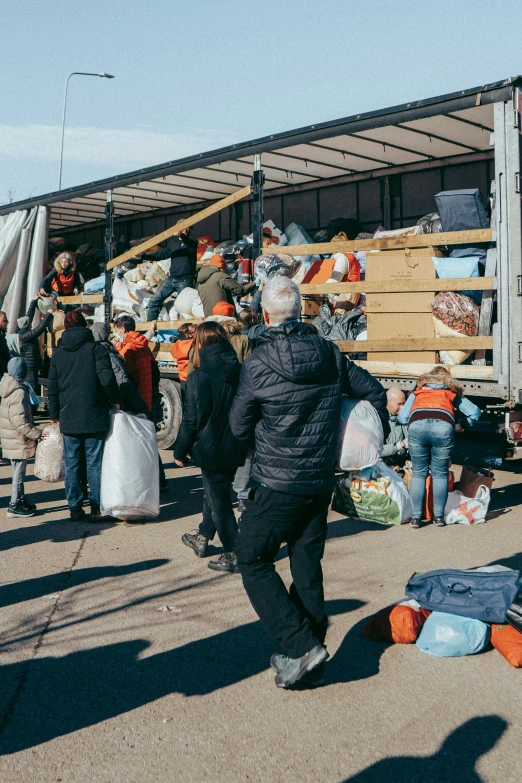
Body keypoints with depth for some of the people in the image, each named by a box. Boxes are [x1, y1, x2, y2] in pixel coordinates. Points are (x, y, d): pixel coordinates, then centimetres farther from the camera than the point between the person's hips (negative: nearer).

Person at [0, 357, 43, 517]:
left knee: (18, 472, 19)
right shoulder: (19, 393, -20)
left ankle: (21, 500, 30)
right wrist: (36, 433, -20)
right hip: (19, 442, -9)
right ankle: (14, 506, 6)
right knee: (18, 473, 0)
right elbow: (20, 421, -25)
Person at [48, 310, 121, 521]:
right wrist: (115, 400, -1)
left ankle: (75, 508, 12)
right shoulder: (95, 348, -4)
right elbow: (107, 378, -15)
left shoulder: (58, 353, 8)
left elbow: (52, 387, 10)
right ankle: (96, 508, 4)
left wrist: (54, 414, 19)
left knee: (72, 464, 9)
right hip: (94, 417, -3)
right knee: (95, 463, 2)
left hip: (68, 419, 3)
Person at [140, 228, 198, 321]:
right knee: (154, 300, 2)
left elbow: (192, 246, -29)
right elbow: (161, 255, 24)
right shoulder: (174, 242, 17)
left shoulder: (190, 240, -3)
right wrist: (143, 256, 19)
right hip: (171, 278, 7)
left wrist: (181, 234, -48)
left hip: (185, 280, -7)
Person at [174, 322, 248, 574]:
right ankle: (203, 538, 40)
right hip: (234, 447, 6)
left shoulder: (198, 377, -19)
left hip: (210, 448, -6)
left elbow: (191, 419, -14)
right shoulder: (239, 372, -1)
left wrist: (180, 450, -2)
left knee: (219, 500, 5)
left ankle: (234, 555, 10)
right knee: (213, 492, 23)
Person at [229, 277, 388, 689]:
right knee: (308, 566, 15)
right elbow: (374, 391, 9)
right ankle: (310, 661, 21)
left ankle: (302, 645, -5)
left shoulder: (258, 363, -13)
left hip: (277, 485, -5)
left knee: (254, 564, 6)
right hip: (321, 482, 6)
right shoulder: (330, 353, 0)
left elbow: (239, 426, -3)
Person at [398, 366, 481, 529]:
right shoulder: (452, 393, 34)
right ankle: (439, 516, 11)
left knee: (418, 473, 10)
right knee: (440, 474, 12)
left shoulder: (418, 391, 35)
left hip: (417, 425, 1)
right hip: (443, 426, 0)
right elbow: (475, 412, 23)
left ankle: (416, 517, 8)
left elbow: (402, 418, 26)